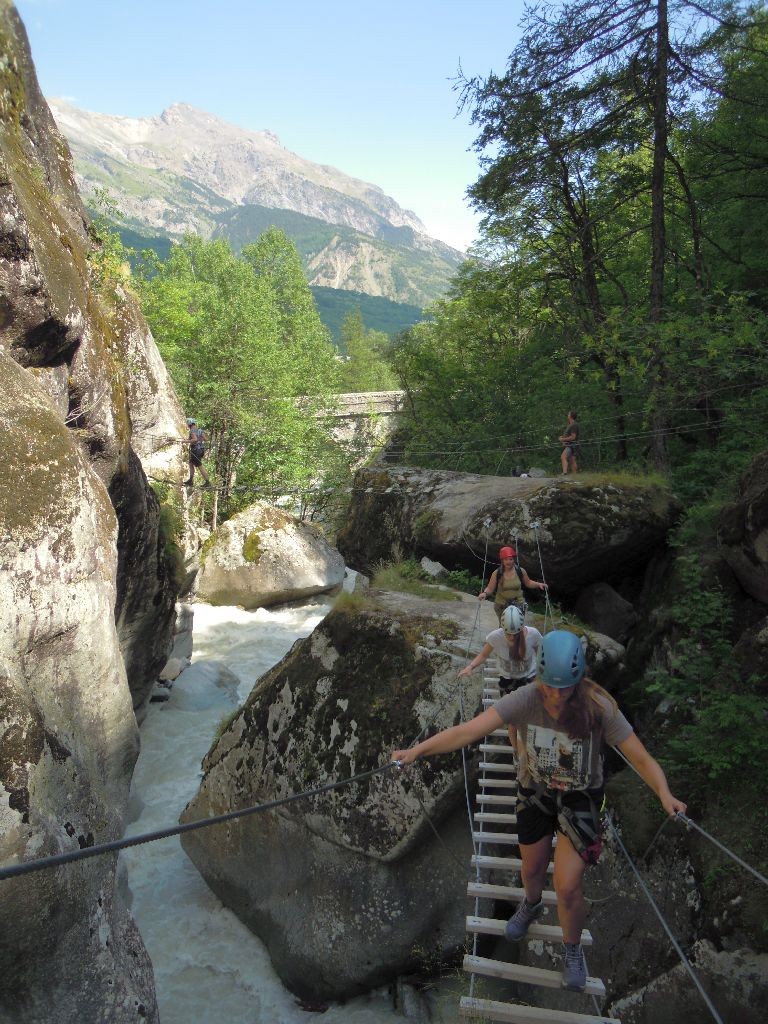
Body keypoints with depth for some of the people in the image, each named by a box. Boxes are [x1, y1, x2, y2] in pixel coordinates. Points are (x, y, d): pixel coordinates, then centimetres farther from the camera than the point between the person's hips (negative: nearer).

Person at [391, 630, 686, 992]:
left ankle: (573, 950, 28)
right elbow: (470, 730, -38)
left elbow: (641, 758, -25)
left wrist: (664, 793, -45)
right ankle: (531, 904, 59)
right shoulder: (526, 699, -29)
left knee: (567, 887, -6)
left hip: (580, 800, -1)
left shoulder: (599, 707, -28)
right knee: (532, 869, 21)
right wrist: (418, 749, -49)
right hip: (535, 794, 2)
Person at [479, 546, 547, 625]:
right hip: (501, 605, 0)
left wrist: (538, 584, -6)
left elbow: (528, 582, 9)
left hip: (518, 604, 0)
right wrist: (484, 593, -25)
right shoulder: (496, 573, -11)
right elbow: (490, 588, -6)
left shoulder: (520, 571, -7)